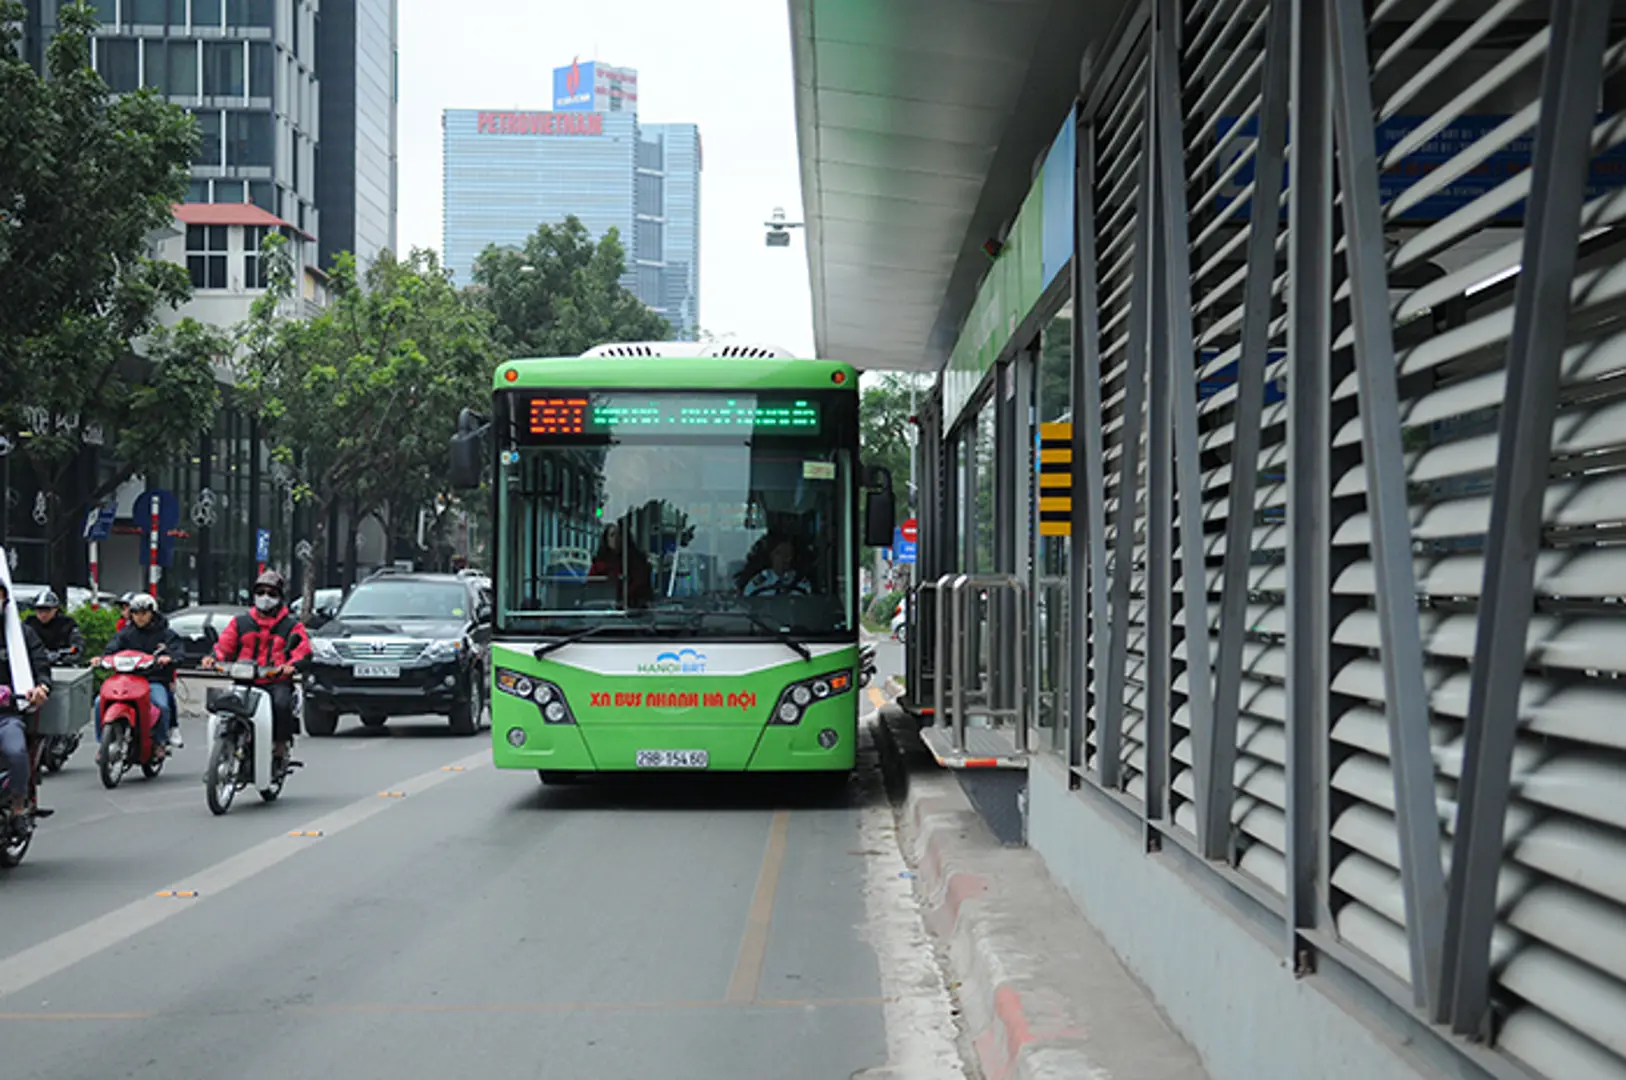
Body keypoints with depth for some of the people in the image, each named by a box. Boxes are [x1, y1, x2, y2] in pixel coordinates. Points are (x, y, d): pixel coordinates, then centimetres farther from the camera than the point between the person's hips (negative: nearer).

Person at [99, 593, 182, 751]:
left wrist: (169, 658, -31)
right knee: (100, 702, -18)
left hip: (155, 680, -3)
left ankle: (159, 741, -11)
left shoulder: (165, 634, 9)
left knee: (162, 705, -33)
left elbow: (177, 651, -6)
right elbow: (112, 648, 4)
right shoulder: (124, 634, 18)